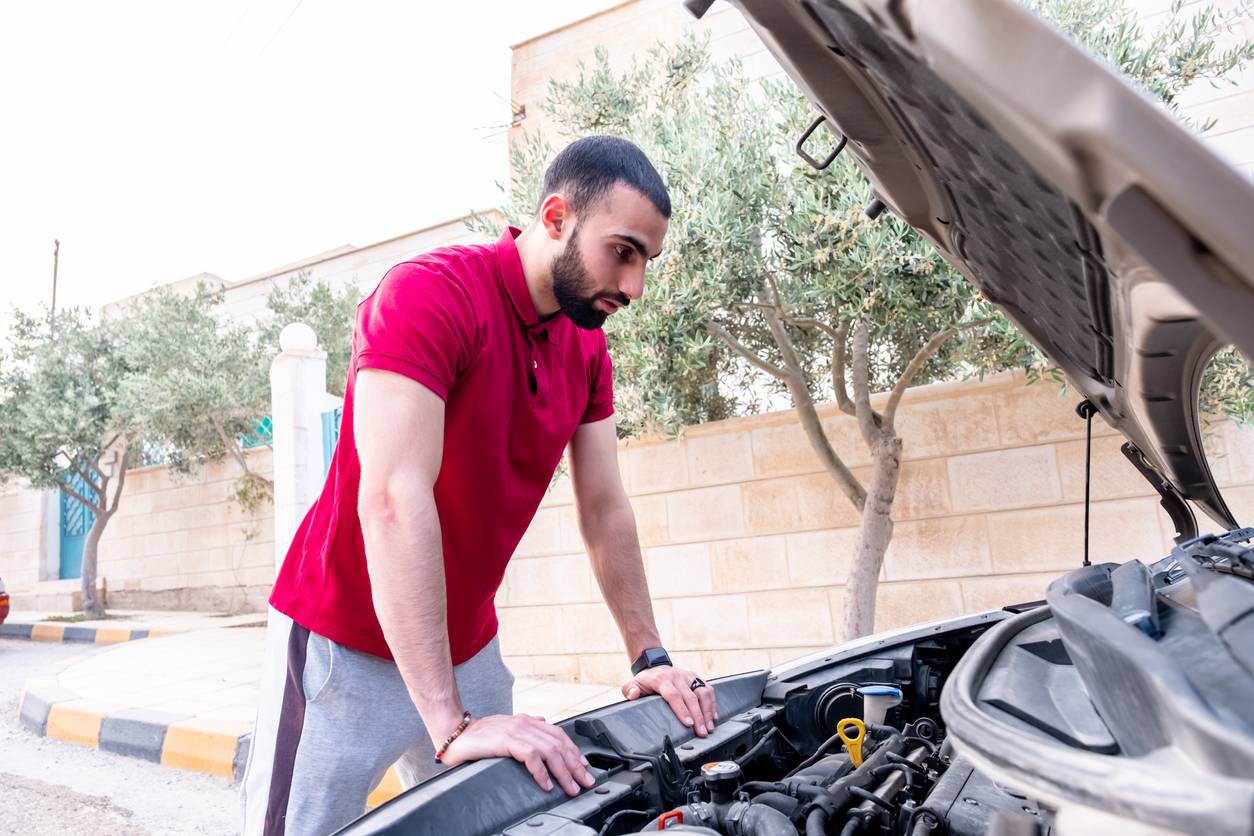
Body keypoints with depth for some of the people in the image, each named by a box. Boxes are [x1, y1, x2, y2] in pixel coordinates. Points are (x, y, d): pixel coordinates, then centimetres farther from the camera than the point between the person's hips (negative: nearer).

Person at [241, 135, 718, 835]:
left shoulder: (588, 346, 2)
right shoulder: (430, 294, -22)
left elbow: (607, 509, 5)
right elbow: (393, 501, -31)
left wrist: (651, 658, -1)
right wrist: (451, 725, -34)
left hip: (469, 648, 7)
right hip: (346, 648, -6)